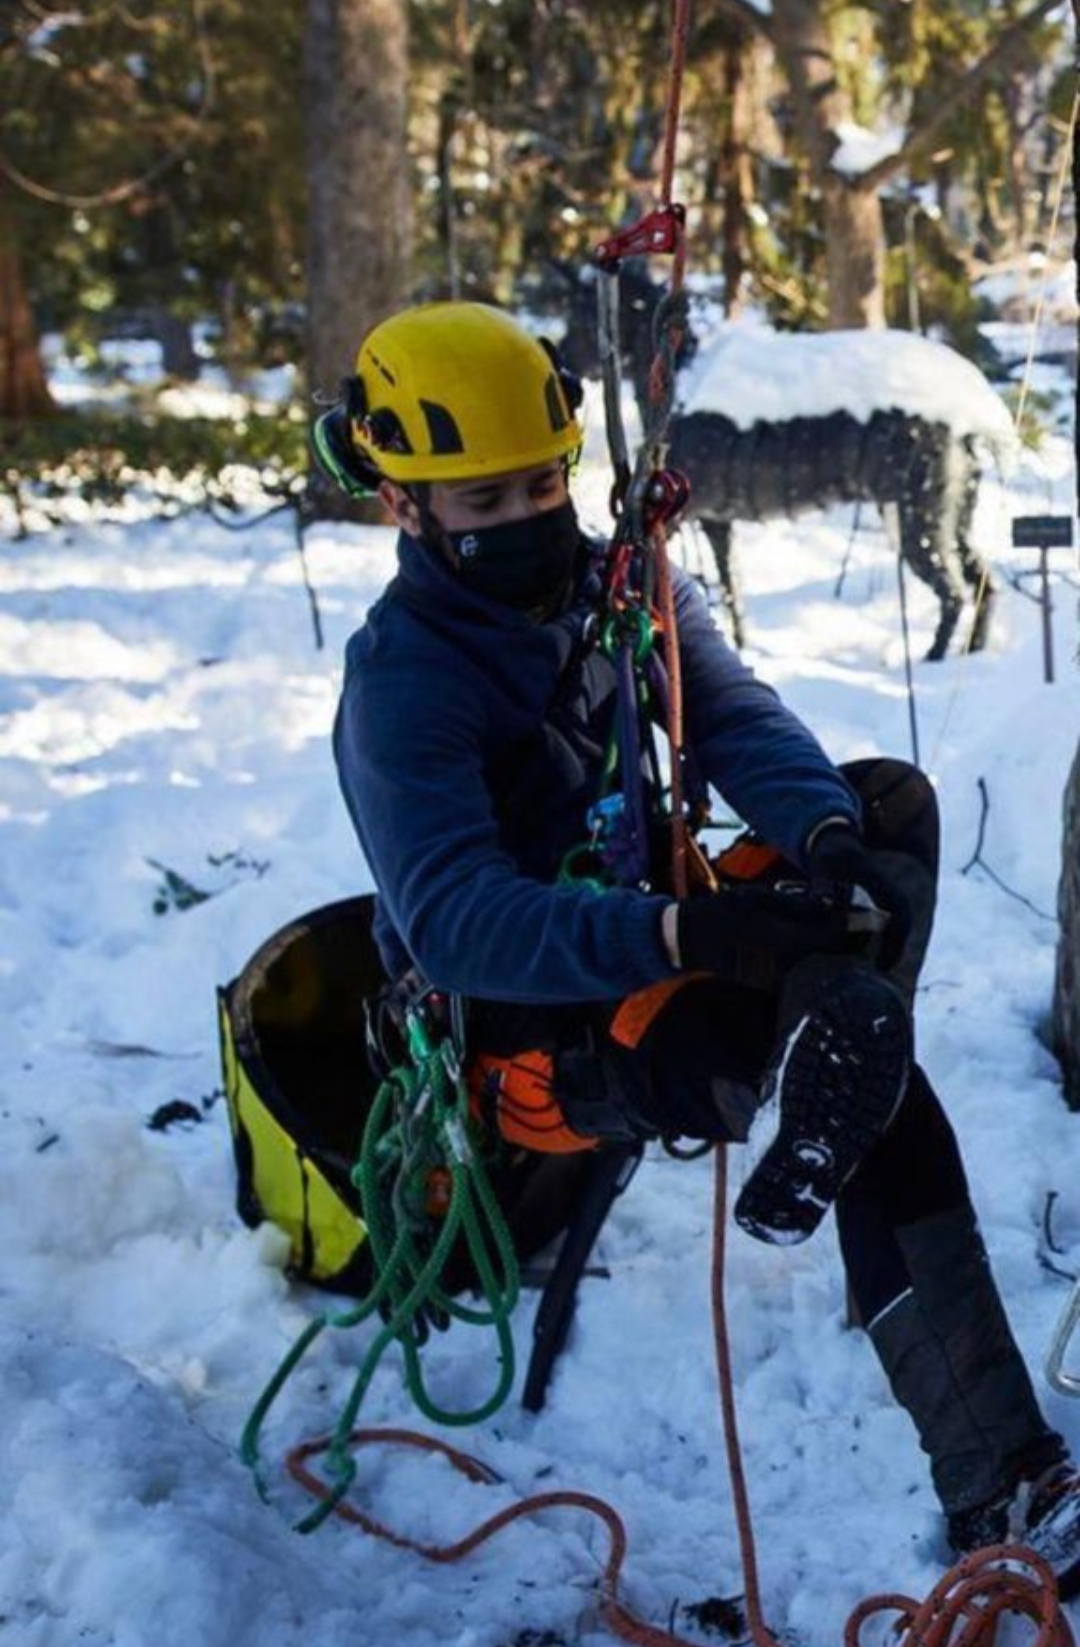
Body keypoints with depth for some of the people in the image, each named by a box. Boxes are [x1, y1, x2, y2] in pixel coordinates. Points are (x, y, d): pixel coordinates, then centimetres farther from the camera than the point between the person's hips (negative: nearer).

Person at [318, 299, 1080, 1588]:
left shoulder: (623, 587, 3)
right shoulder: (403, 684, -19)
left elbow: (741, 721, -7)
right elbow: (453, 924, -30)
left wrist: (825, 830, -31)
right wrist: (680, 931, -45)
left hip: (649, 938, 8)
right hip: (531, 1031, -8)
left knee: (895, 802, -9)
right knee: (887, 1108, -28)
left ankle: (827, 1084, -28)